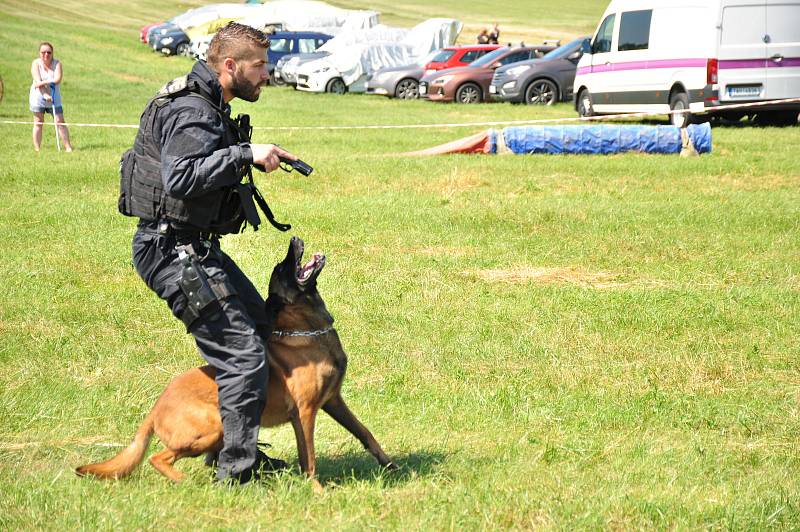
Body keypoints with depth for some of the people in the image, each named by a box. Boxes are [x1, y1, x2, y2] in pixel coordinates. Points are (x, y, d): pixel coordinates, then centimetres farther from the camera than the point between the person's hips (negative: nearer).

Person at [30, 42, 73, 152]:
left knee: (60, 122, -4)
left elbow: (57, 79, -17)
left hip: (54, 97, 1)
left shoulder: (57, 63, -3)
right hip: (38, 97, -1)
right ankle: (37, 149, 4)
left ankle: (68, 147, -4)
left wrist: (44, 82, -26)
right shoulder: (36, 63, -5)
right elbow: (37, 81, -18)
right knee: (38, 122, 1)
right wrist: (45, 94, -29)